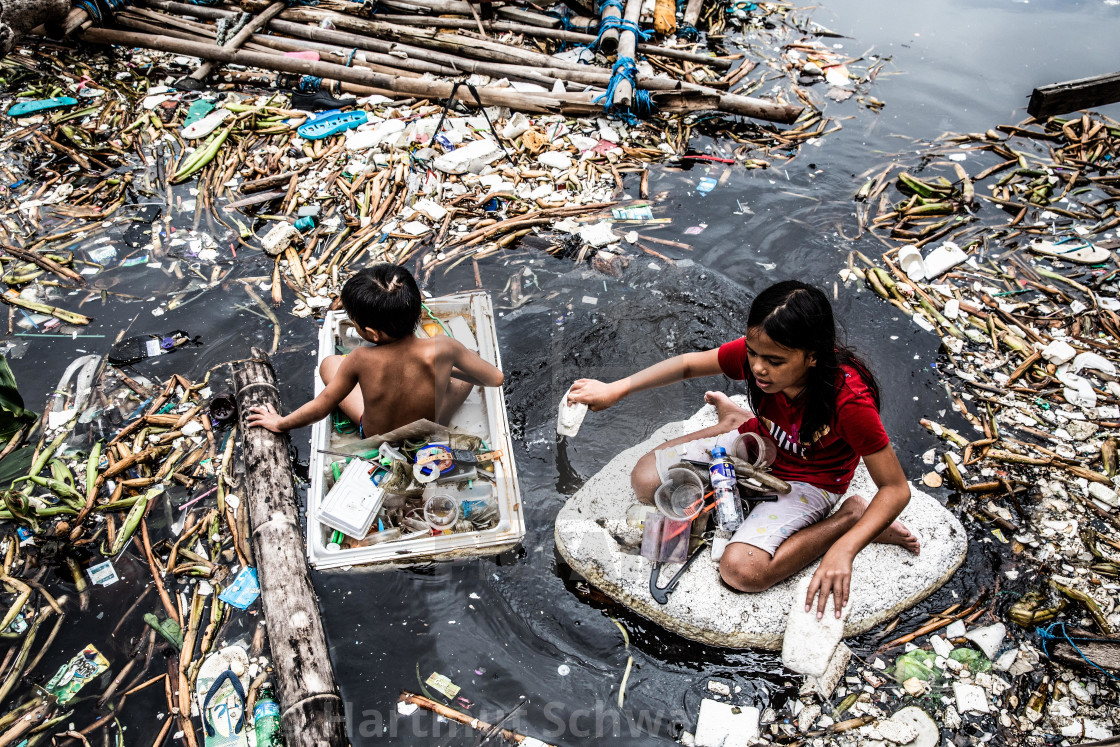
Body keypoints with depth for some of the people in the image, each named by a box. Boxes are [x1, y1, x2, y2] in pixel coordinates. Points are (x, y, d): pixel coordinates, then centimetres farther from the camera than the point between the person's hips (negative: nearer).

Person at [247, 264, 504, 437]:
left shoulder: (360, 360, -31)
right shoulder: (442, 349, -34)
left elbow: (320, 408, -15)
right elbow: (496, 378, -18)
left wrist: (280, 423, 5)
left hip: (374, 438, 0)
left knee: (330, 363, 15)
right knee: (466, 372, 14)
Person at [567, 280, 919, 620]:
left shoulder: (850, 401, -37)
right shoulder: (758, 351, -25)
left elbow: (897, 489, -29)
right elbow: (690, 363, -7)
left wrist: (842, 551, -42)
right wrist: (616, 388, -17)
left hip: (808, 481, -5)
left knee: (742, 570, -28)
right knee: (646, 482, -1)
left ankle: (850, 517, -6)